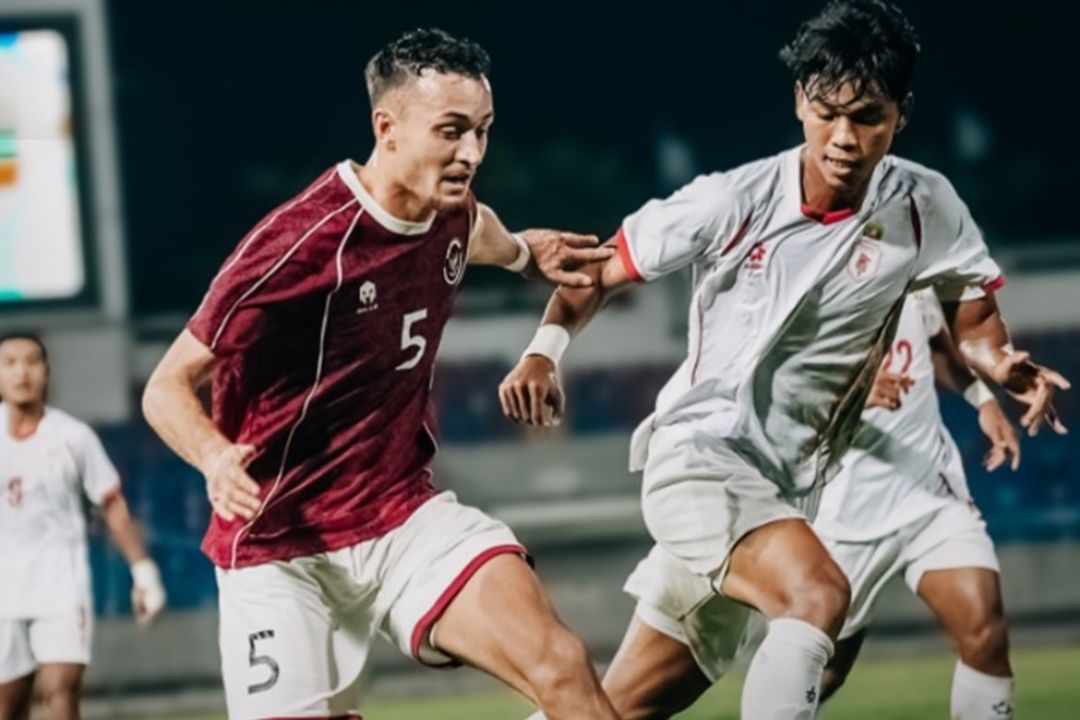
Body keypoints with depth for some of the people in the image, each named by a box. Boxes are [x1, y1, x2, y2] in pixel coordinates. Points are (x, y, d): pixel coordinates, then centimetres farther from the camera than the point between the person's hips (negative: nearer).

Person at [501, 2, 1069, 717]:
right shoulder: (735, 201, -13)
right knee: (819, 596, -33)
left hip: (788, 488, 5)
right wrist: (545, 349, -17)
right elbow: (602, 270, -1)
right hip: (696, 453, -5)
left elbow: (972, 316, 7)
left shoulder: (925, 208, -5)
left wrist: (1003, 363, -15)